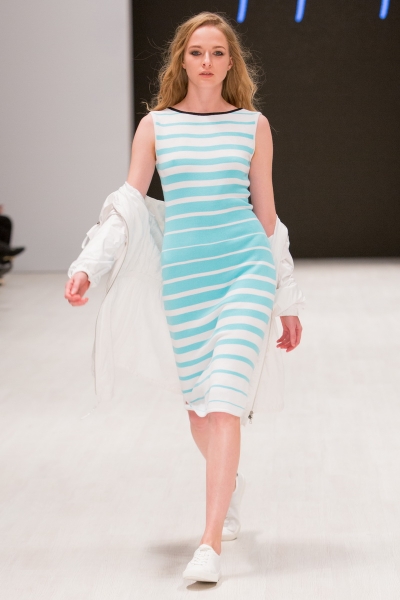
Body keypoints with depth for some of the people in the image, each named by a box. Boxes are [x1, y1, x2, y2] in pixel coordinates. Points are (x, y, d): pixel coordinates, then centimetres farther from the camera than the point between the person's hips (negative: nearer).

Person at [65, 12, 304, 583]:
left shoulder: (253, 125, 6)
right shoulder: (155, 125, 7)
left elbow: (267, 213, 11)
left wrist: (288, 302, 13)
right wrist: (88, 267, -7)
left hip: (247, 266, -2)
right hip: (183, 273, 2)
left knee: (223, 397, -15)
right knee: (198, 403, 11)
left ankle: (210, 544, -16)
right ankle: (230, 481, 44)